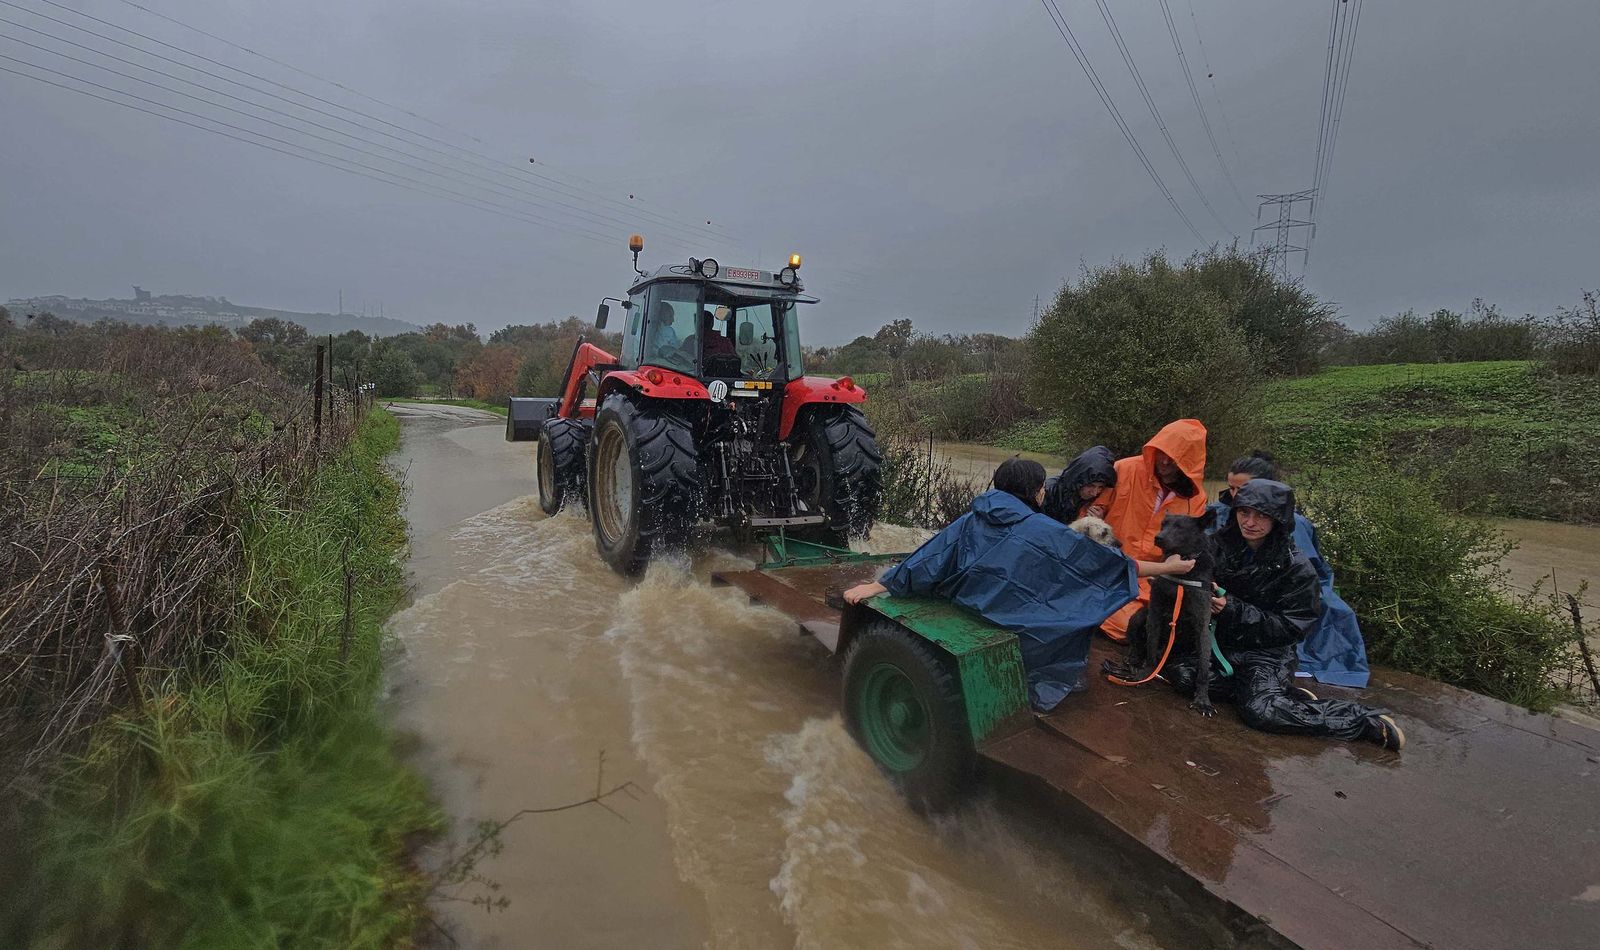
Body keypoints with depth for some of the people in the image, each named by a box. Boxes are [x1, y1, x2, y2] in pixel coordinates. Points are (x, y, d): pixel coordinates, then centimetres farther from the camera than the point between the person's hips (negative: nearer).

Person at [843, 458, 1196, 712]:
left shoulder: (972, 521, 2)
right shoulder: (1043, 531, -9)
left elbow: (928, 559, 1)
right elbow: (1103, 561, -2)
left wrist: (875, 586, 7)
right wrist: (1168, 567, 11)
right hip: (1017, 636, -5)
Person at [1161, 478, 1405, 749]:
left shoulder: (1295, 568, -11)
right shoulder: (1221, 545, -3)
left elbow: (1292, 627, -12)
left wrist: (1233, 610, -22)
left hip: (1267, 653, -4)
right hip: (1221, 643, 4)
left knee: (1260, 711, -28)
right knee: (1180, 673, -23)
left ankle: (1364, 720, -7)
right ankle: (1277, 692, -7)